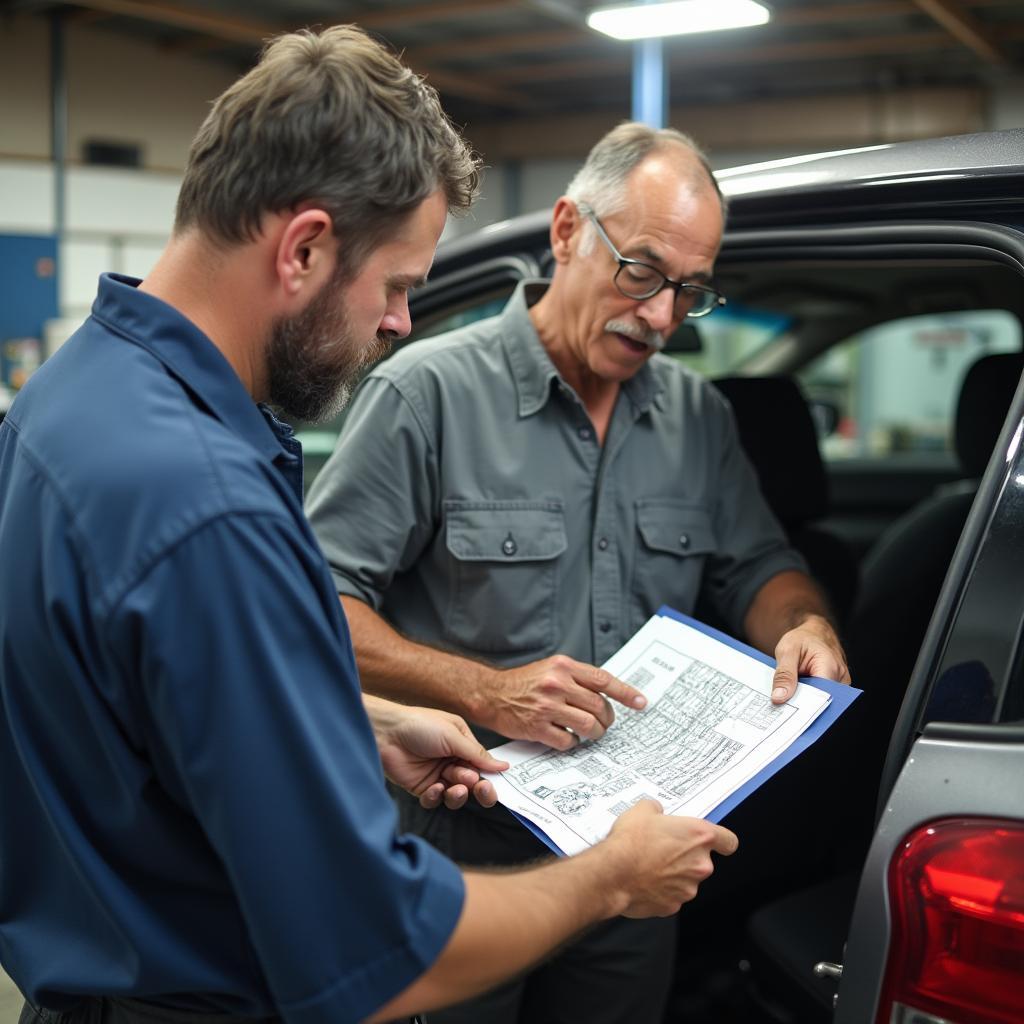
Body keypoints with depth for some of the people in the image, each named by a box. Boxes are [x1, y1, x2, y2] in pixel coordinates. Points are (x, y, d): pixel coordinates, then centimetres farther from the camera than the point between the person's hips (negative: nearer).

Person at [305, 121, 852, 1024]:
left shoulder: (699, 417, 6)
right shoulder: (430, 391, -12)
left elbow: (756, 566, 13)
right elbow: (318, 600, -14)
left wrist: (805, 627, -10)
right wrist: (484, 693, -24)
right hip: (459, 855, -5)